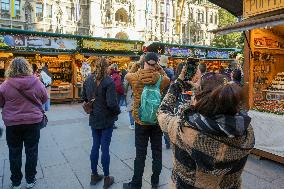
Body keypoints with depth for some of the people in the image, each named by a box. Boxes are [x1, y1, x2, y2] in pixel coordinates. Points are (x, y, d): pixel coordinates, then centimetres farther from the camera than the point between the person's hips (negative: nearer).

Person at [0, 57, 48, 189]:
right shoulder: (36, 82, -11)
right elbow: (44, 98, 4)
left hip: (12, 123, 0)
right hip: (33, 121, 1)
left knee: (14, 152, 14)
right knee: (31, 151, 13)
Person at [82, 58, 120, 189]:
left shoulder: (88, 79, 1)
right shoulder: (108, 81, -18)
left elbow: (84, 97, 10)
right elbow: (112, 103, -23)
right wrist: (118, 111, -5)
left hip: (94, 118, 6)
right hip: (107, 119, -5)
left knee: (95, 146, 16)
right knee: (105, 147, 4)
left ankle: (94, 175, 30)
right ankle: (106, 178, 19)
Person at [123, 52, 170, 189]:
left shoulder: (135, 77, -11)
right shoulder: (161, 78, -8)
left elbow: (127, 75, 12)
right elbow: (168, 79, 16)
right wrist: (160, 69, 6)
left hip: (141, 122, -1)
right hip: (157, 121, 1)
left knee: (140, 154, 6)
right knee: (157, 152, 14)